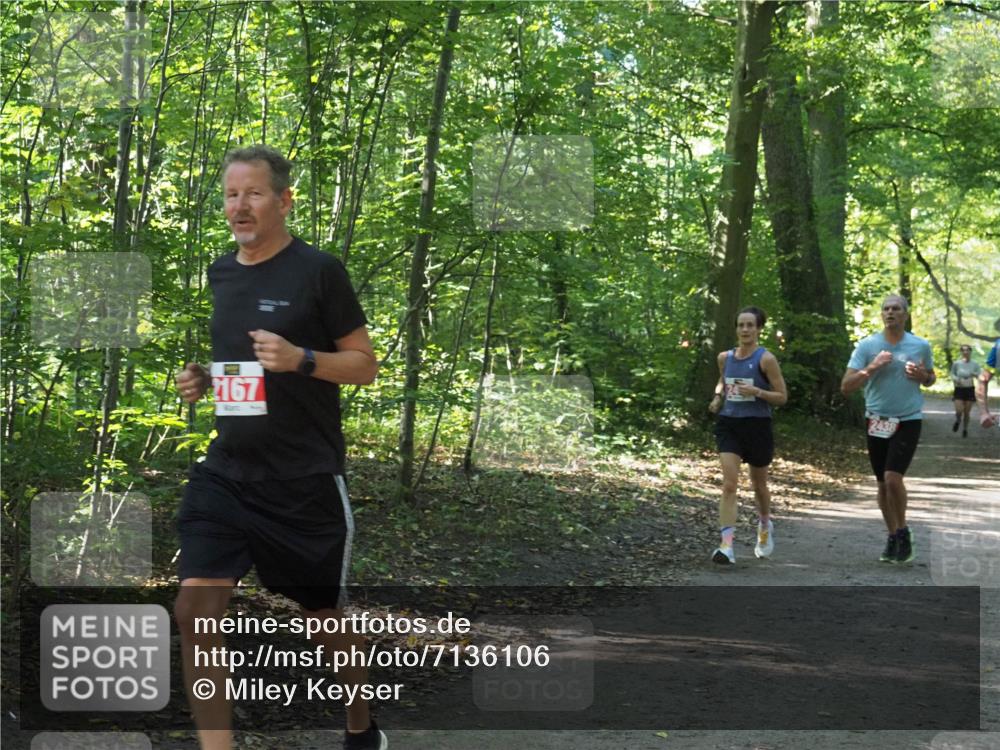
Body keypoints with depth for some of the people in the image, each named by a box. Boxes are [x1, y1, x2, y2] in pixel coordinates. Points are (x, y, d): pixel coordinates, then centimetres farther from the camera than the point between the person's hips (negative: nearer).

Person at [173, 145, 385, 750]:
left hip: (306, 483, -4)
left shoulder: (319, 270, -8)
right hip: (226, 474, 5)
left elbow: (366, 364, -6)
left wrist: (300, 359, -22)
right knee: (195, 612, -11)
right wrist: (199, 380, 3)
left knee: (325, 616, 12)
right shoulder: (217, 275, 9)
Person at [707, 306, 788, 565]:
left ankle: (765, 526, 47)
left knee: (758, 484, 17)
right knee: (729, 483, -13)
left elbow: (782, 397, -7)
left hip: (757, 425, -2)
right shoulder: (725, 357, 5)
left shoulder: (766, 359, -8)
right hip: (729, 424, 2)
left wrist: (757, 391, -23)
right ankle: (726, 546, -20)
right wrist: (718, 395, 4)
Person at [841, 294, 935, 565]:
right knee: (883, 483, 9)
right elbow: (846, 386, -6)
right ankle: (893, 537, 24)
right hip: (877, 421, 2)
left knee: (893, 477, -17)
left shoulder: (921, 346, 1)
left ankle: (903, 532, 4)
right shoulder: (867, 346, -2)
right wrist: (872, 368, -20)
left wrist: (922, 376, -7)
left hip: (908, 420, -2)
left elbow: (930, 379, 17)